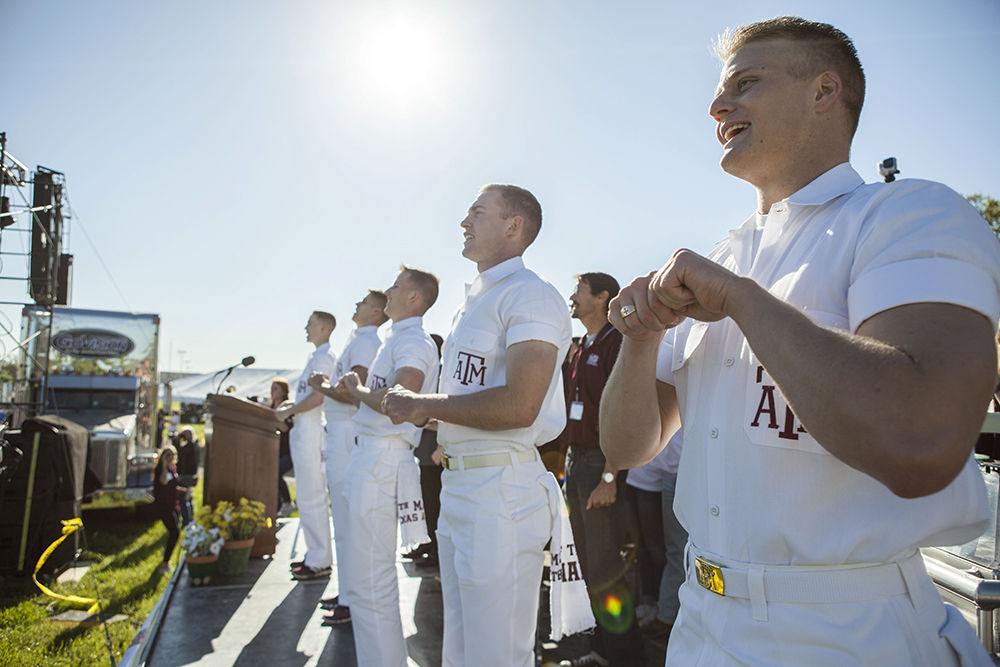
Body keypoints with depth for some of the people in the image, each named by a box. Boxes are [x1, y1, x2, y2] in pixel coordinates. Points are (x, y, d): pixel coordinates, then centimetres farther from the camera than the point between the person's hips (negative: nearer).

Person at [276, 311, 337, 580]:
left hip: (312, 432, -11)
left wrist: (288, 411, -12)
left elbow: (318, 397, -22)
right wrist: (290, 408, 17)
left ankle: (320, 562, 1)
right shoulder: (316, 356, 19)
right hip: (304, 432, 11)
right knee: (308, 497, 15)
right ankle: (315, 555, 24)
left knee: (311, 498, -7)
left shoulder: (323, 357, -13)